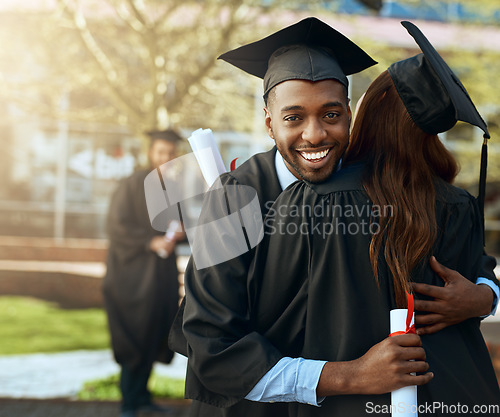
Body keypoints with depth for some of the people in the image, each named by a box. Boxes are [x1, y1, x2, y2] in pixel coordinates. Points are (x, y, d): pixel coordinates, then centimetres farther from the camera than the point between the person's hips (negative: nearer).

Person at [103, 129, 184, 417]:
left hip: (164, 272, 6)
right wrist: (150, 241, -19)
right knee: (135, 337, -3)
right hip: (136, 271, -6)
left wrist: (179, 233, -6)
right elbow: (117, 225, -12)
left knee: (154, 336, 9)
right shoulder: (133, 185, -7)